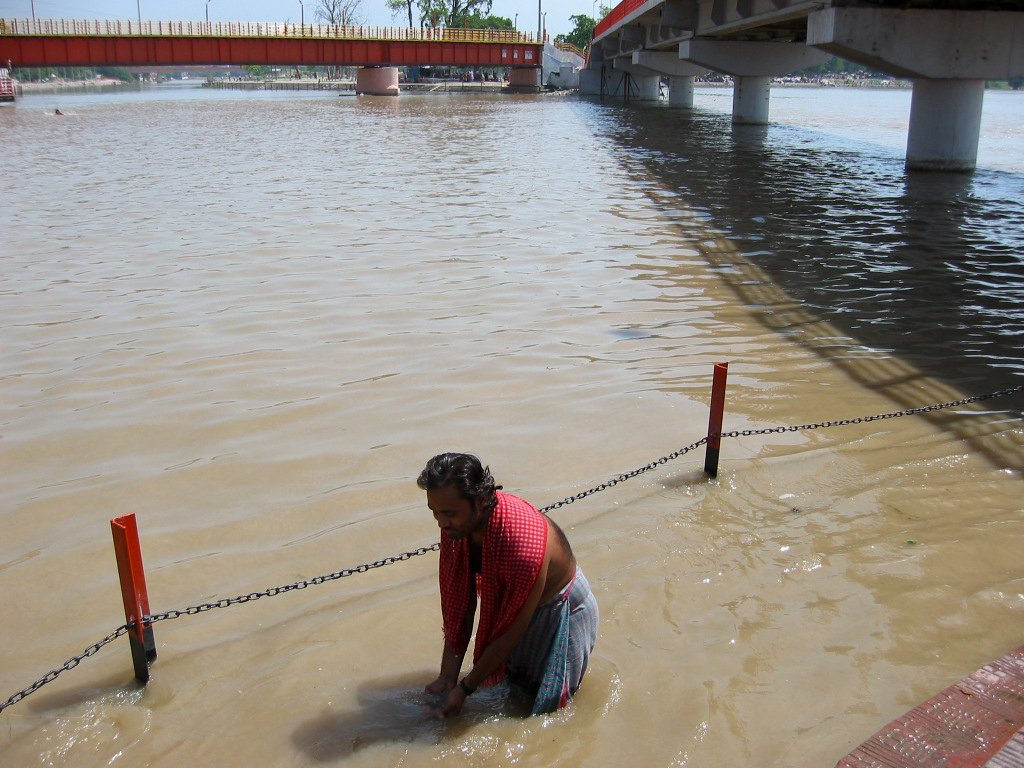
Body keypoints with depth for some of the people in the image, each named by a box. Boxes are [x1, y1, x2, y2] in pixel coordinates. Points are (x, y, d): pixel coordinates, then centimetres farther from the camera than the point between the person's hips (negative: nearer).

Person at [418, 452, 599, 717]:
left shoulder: (525, 547, -44)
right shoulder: (457, 524, -23)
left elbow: (511, 633, -30)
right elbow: (459, 605, -13)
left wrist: (464, 689, -21)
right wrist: (447, 679, -13)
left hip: (562, 611, -6)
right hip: (509, 603, 6)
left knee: (545, 705, 9)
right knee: (512, 686, 21)